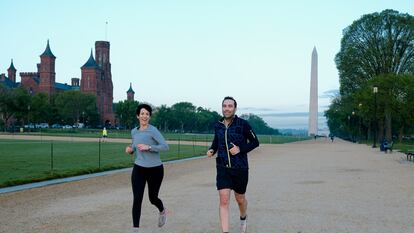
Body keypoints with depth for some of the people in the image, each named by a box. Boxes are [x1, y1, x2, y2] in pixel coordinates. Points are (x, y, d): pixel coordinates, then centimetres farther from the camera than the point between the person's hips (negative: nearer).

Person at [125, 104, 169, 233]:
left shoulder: (153, 130, -11)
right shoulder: (134, 132, 7)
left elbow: (165, 147, -18)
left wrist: (149, 147, -28)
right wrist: (130, 150, 1)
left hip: (155, 169, -3)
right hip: (139, 169, 3)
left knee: (153, 198, 13)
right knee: (137, 200, -8)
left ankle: (162, 211, 48)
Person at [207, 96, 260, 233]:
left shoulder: (243, 124, -10)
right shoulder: (218, 126, 2)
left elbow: (255, 142, -3)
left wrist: (240, 149, -17)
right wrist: (212, 150, -1)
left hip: (240, 169, -2)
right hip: (223, 168, 2)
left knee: (240, 199, 17)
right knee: (223, 200, -11)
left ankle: (243, 218, 50)